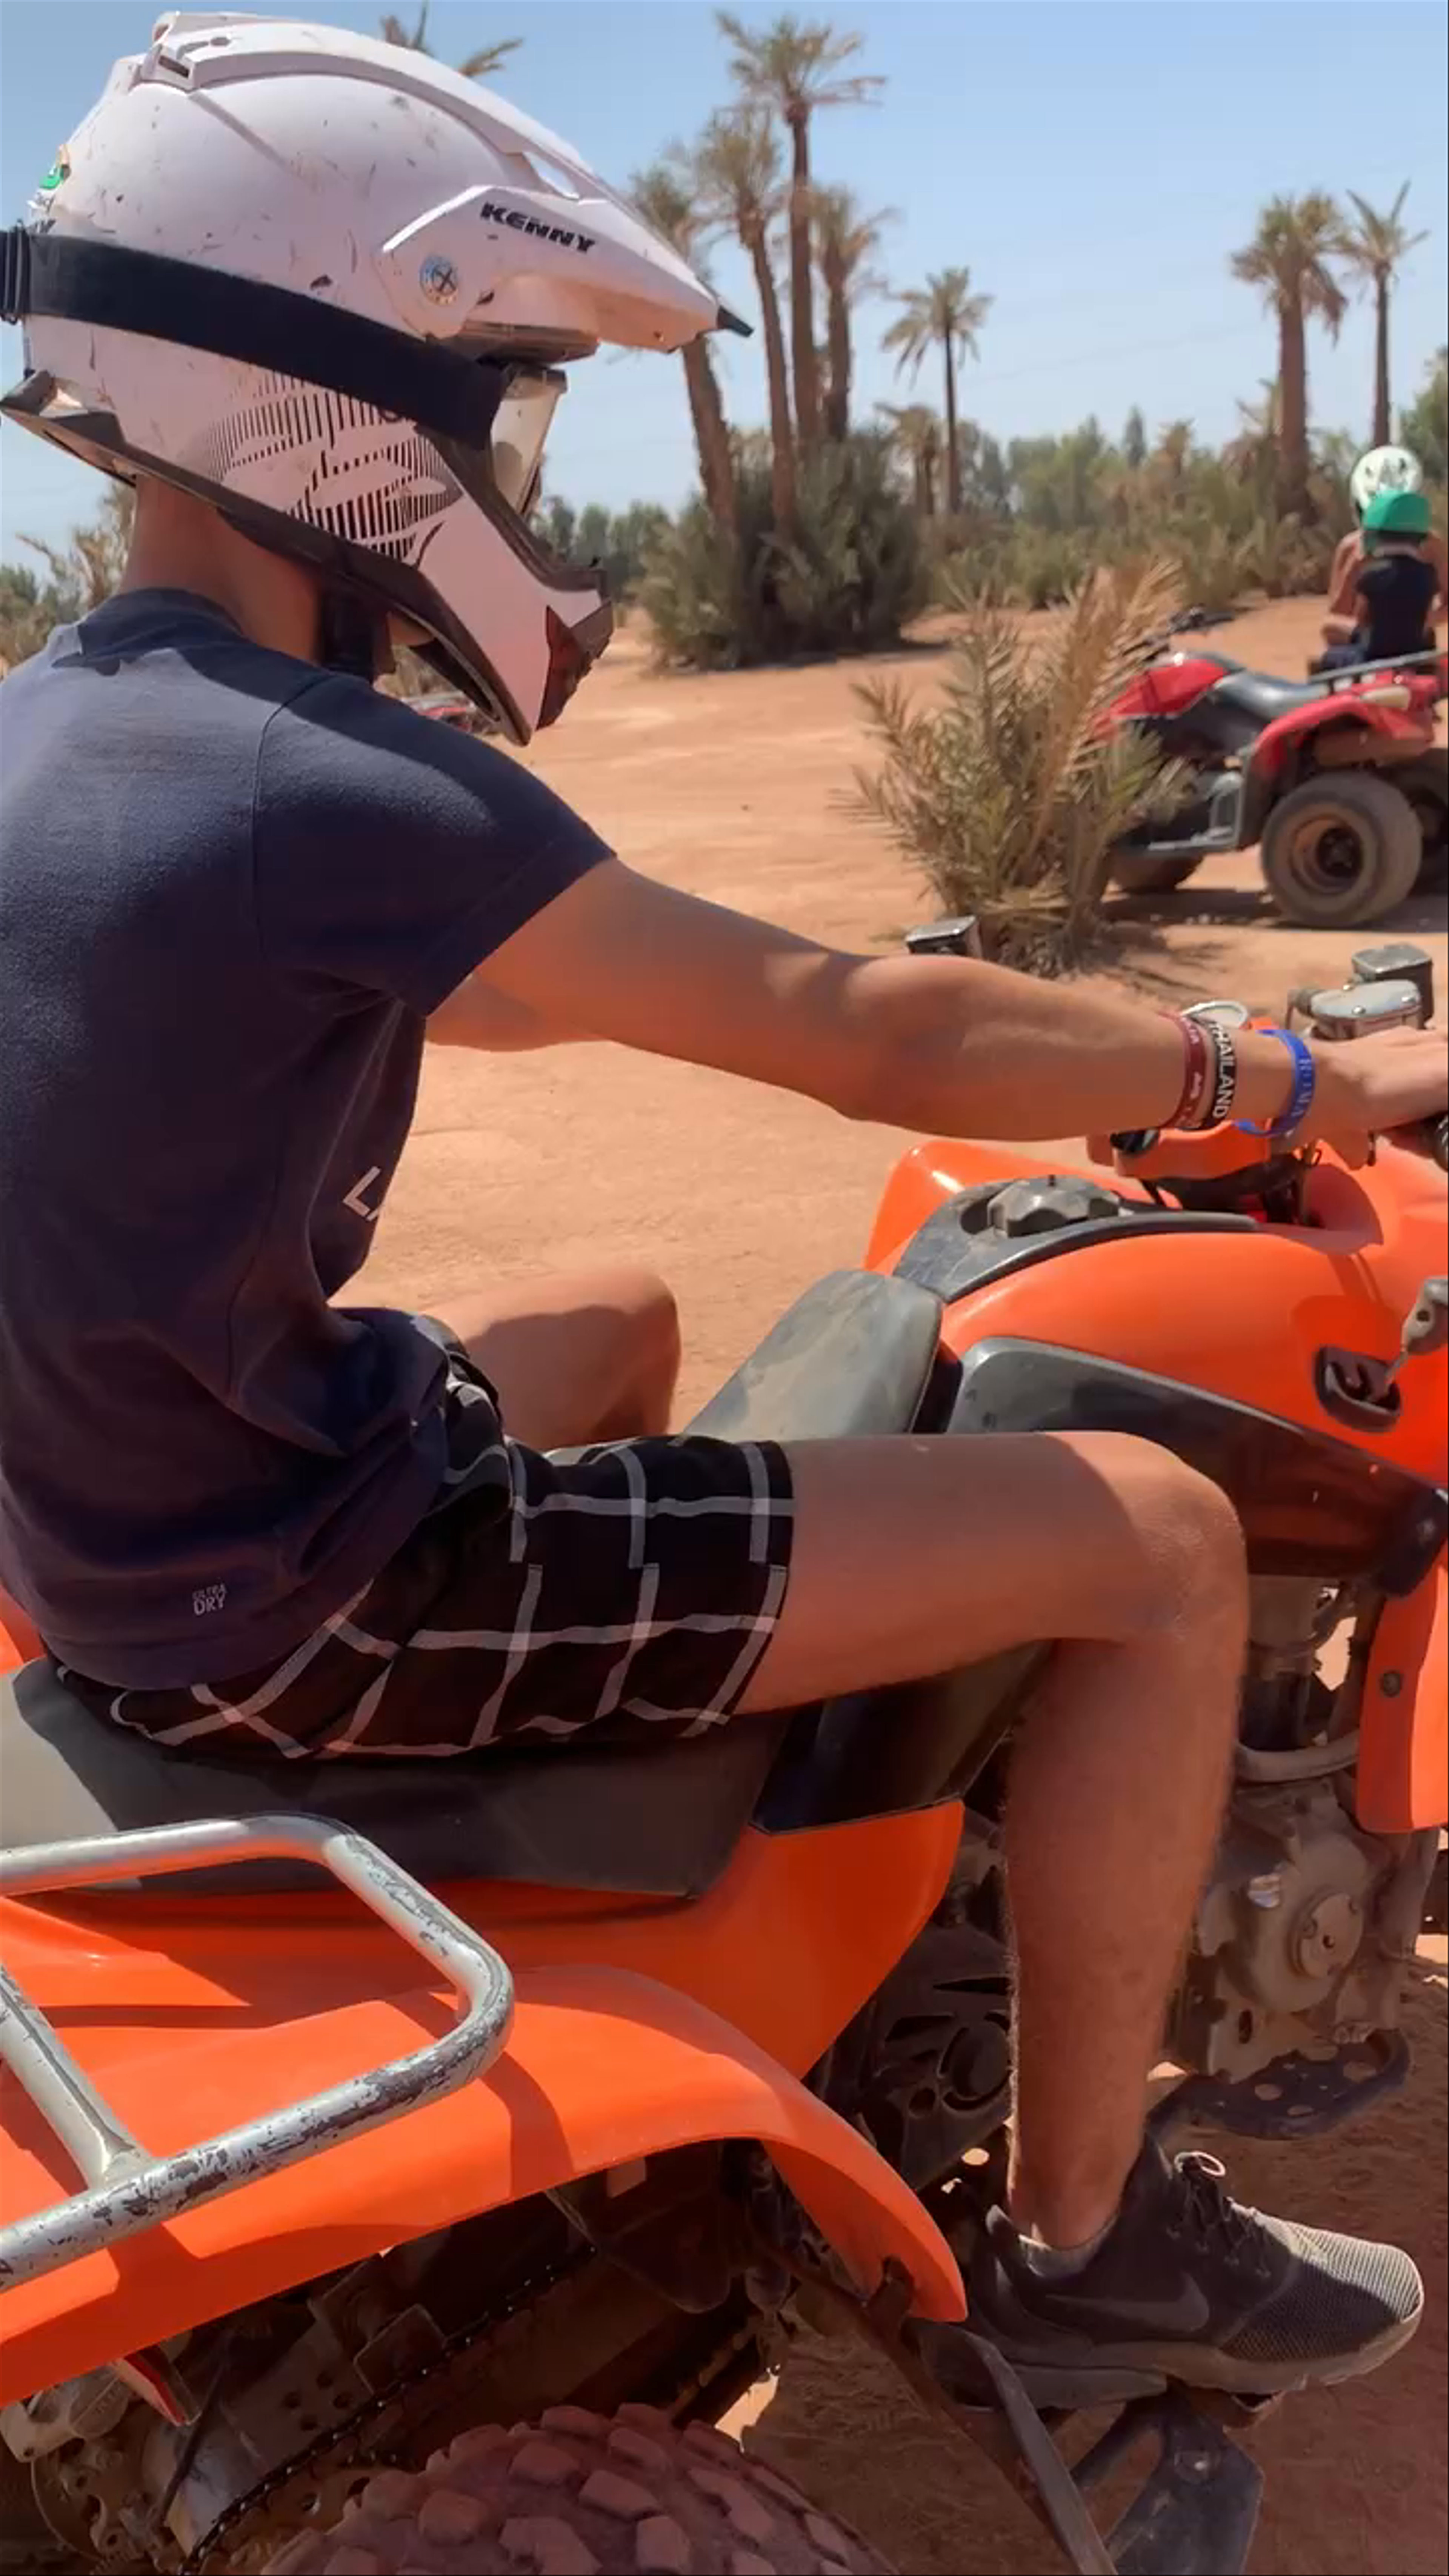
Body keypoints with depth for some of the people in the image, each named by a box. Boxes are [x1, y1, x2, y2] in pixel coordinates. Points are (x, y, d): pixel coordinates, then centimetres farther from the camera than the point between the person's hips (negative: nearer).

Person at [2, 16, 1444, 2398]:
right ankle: (1084, 2228, 11)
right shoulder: (320, 792, -24)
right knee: (1158, 1538, -9)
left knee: (624, 1313, 34)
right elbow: (865, 1041, -18)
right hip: (308, 1598, -10)